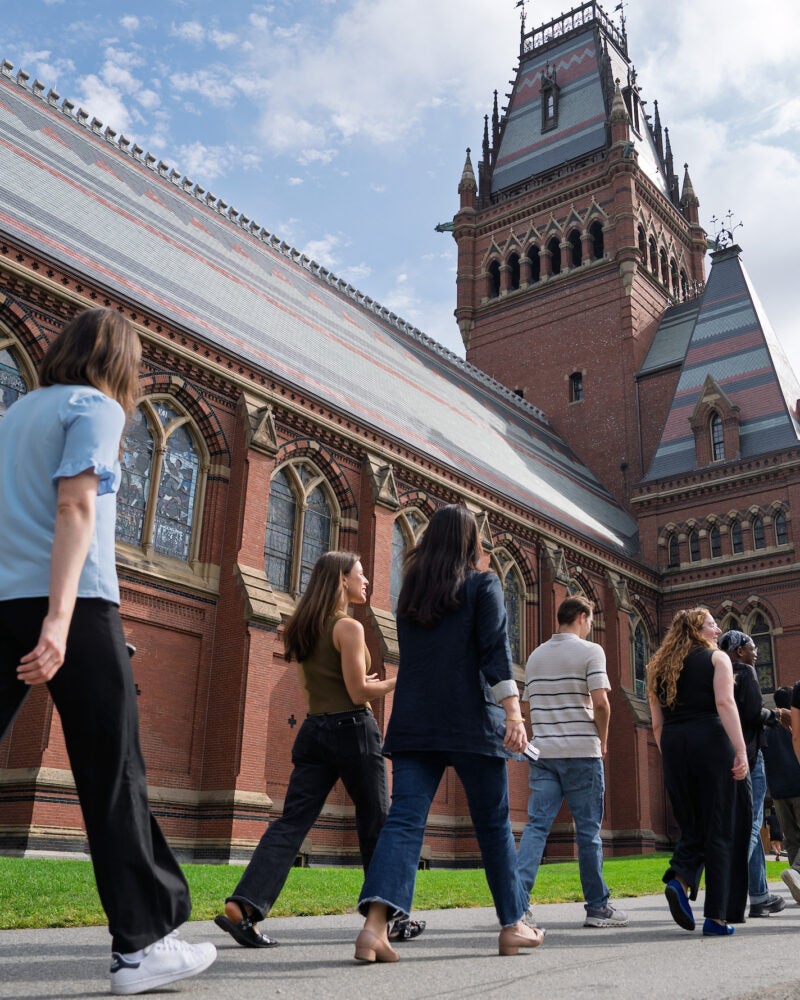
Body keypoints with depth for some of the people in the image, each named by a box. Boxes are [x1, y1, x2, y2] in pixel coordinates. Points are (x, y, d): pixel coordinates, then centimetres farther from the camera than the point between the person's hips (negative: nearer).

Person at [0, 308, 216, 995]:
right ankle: (143, 943, 3)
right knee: (113, 778, -2)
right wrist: (58, 619, -21)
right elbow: (75, 506, -12)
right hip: (76, 603, -7)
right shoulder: (97, 407, 2)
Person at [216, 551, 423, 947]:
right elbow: (359, 693, -14)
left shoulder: (305, 628, 13)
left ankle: (243, 906, -15)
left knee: (292, 821, 0)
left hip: (314, 731, 7)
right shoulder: (349, 627, -11)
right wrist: (397, 682, -1)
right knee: (375, 825, 6)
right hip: (352, 729, -6)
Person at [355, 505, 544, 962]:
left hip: (413, 722, 4)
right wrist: (513, 712, -17)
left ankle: (375, 924, -22)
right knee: (494, 823, 9)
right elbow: (497, 652, -11)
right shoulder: (483, 585, 0)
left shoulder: (410, 591, 14)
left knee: (405, 818, -5)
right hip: (471, 722, -3)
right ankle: (513, 925, 20)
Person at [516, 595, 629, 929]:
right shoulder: (590, 651, -4)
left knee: (537, 824, 1)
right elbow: (600, 703, -12)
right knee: (588, 830, 4)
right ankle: (597, 906, 13)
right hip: (581, 751, -5)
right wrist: (603, 741, 2)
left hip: (543, 751, 5)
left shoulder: (536, 656, 14)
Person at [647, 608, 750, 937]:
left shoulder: (659, 667, 18)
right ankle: (716, 916, 1)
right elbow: (725, 703, -12)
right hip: (710, 740, -4)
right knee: (720, 829, 2)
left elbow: (657, 725, 14)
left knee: (692, 826, 14)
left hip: (673, 745, 4)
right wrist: (741, 751, -17)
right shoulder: (717, 657, 5)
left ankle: (680, 879, -13)